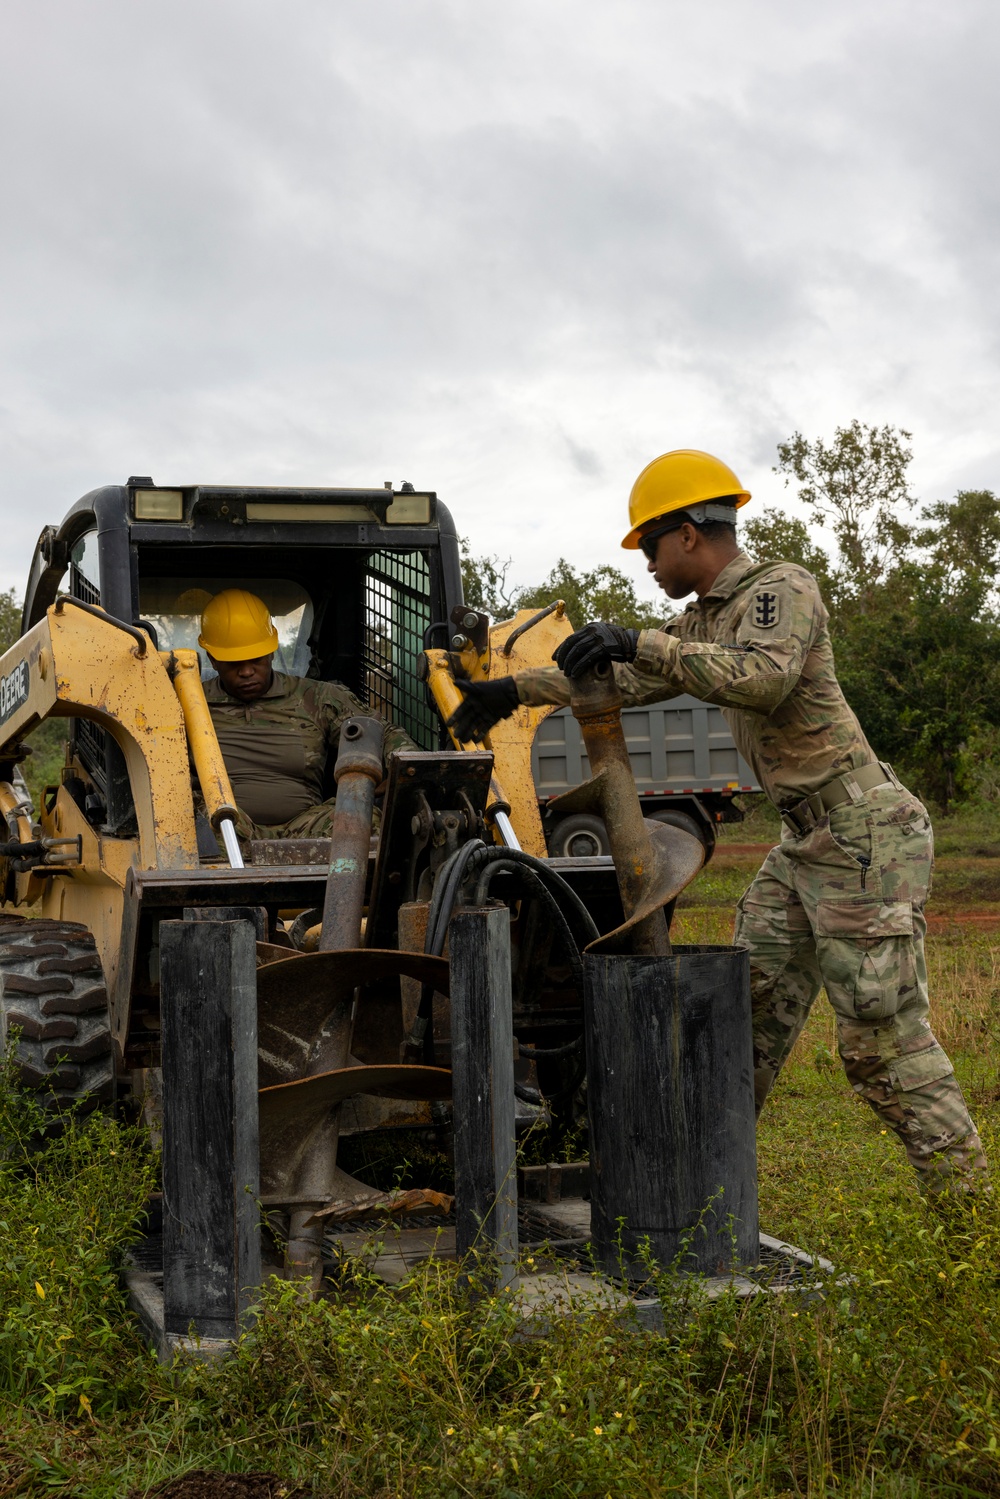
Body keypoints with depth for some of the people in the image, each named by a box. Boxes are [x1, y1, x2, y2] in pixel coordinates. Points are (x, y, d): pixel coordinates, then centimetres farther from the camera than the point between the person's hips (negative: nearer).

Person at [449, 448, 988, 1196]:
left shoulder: (783, 589, -13)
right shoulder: (706, 619, 15)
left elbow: (764, 677, -33)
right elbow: (627, 682, 26)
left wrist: (642, 642, -35)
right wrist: (514, 690, 25)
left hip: (865, 833, -9)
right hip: (806, 841, 9)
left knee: (883, 1035, -9)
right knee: (751, 1008, 11)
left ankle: (966, 1200, 0)